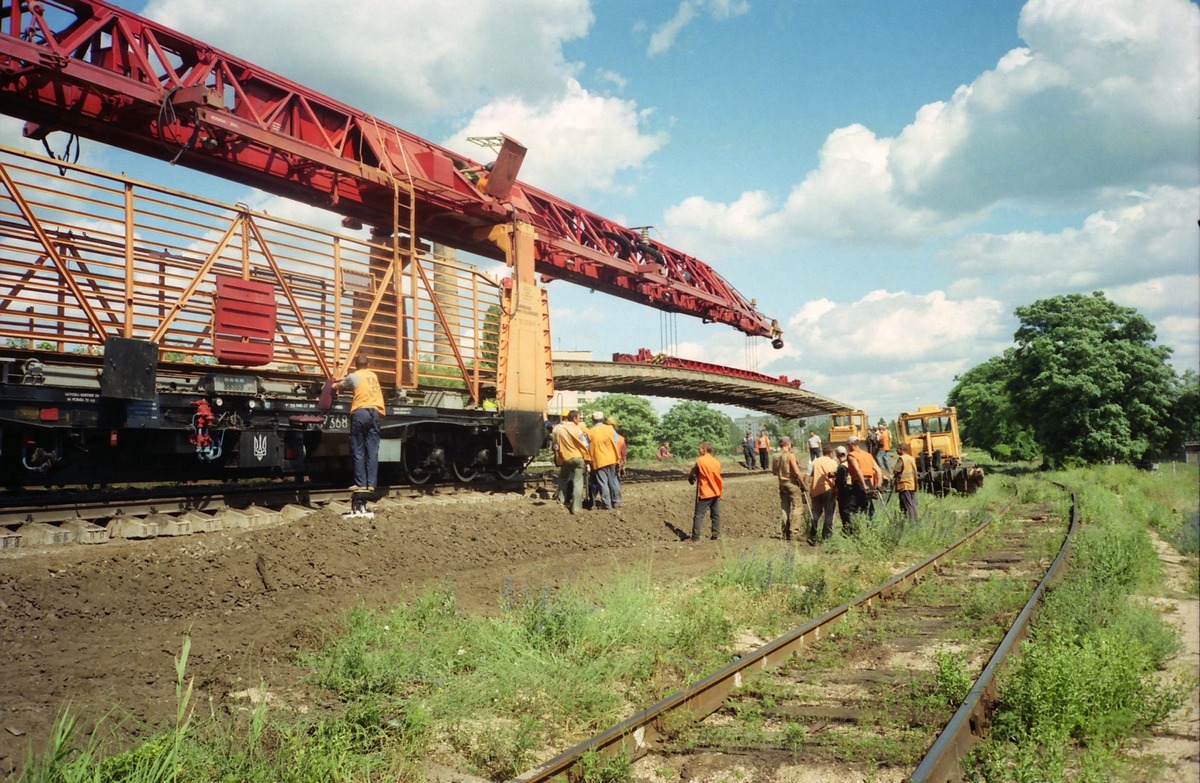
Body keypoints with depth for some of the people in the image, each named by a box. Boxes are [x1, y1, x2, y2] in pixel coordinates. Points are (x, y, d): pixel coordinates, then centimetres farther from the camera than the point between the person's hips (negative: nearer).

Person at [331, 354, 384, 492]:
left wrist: (335, 387, 53)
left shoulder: (354, 376, 10)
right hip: (376, 412, 4)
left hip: (360, 412, -4)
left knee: (358, 451, 0)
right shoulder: (373, 376, 23)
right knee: (372, 451, 0)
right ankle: (371, 484, -4)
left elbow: (339, 386, 27)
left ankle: (361, 484, -3)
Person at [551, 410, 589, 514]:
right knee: (578, 483, 1)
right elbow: (584, 445, -7)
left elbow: (555, 445, 2)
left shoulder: (556, 429, -2)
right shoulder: (578, 429, -10)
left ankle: (562, 499, 25)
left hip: (565, 458, 2)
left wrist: (558, 459, 12)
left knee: (563, 478, 27)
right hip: (578, 458, -2)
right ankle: (576, 507, -3)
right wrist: (586, 458, 5)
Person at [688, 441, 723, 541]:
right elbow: (717, 477, 12)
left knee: (699, 515, -3)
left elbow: (693, 473, 0)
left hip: (705, 493, -6)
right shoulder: (716, 462, 7)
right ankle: (716, 534, 9)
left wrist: (690, 477, 20)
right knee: (716, 514, 10)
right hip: (716, 492, 6)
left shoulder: (700, 461, -11)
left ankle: (695, 537, -6)